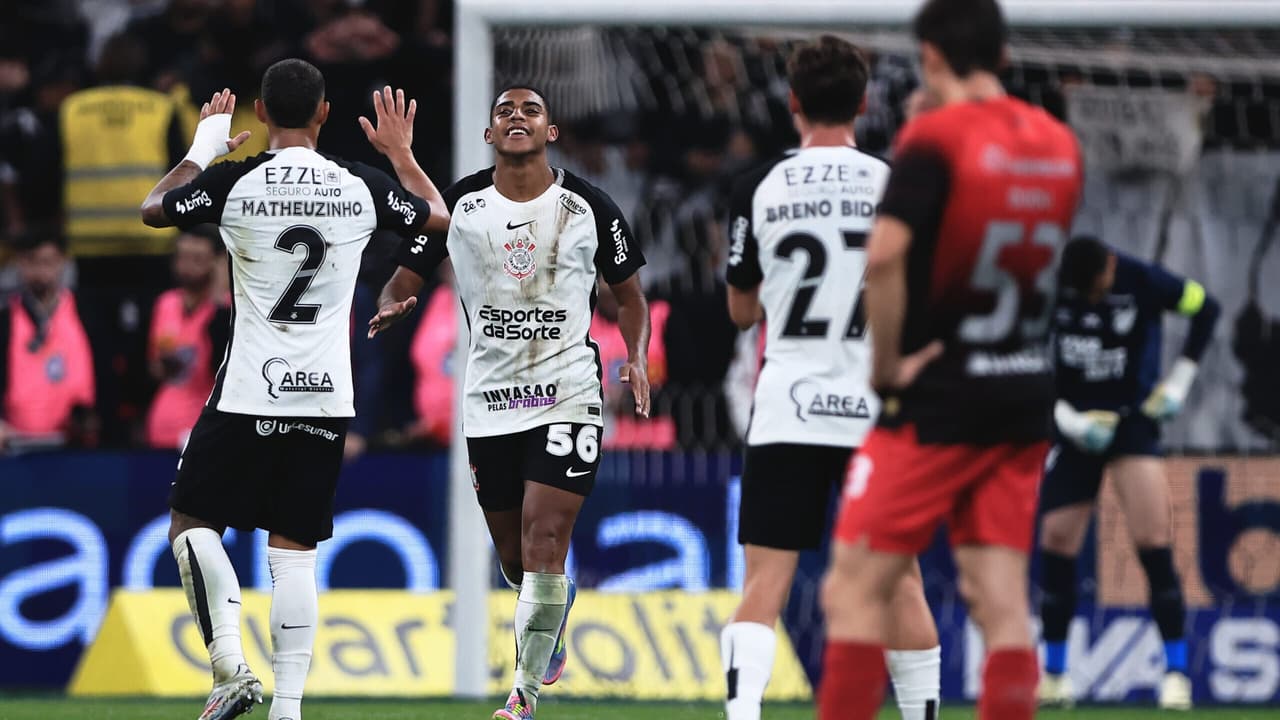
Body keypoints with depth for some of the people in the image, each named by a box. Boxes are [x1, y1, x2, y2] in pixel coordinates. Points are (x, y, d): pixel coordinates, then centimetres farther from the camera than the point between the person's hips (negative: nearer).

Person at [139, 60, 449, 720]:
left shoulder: (235, 182, -7)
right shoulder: (361, 188, 1)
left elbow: (153, 209, 12)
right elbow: (439, 216, 22)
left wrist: (202, 147, 25)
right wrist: (402, 152, 36)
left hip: (248, 394, -3)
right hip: (327, 395, 3)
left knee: (192, 524, 9)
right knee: (293, 551, 6)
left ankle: (231, 667, -8)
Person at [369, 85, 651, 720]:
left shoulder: (588, 208, 0)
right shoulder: (457, 205, 2)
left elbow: (629, 293, 11)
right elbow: (404, 280, 6)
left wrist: (637, 359, -6)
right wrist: (390, 308, -18)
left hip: (567, 392, -3)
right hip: (489, 398, 3)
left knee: (544, 541, -16)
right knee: (514, 557, 11)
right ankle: (556, 609, 46)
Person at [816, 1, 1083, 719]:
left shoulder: (934, 138, -12)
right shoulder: (1059, 145, 8)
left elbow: (885, 256, -26)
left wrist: (886, 364, -15)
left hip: (939, 399, -6)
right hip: (1027, 398, 6)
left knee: (855, 590, -2)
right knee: (1003, 606, 3)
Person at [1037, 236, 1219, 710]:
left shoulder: (1143, 282, -14)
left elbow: (1205, 307, 3)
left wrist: (1180, 379, -1)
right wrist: (1065, 416, -14)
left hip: (1133, 419, -2)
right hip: (1073, 424, 2)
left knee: (1153, 540, -13)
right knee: (1056, 541, -2)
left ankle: (1176, 672, -8)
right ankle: (1054, 674, 11)